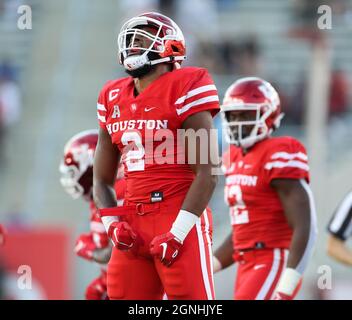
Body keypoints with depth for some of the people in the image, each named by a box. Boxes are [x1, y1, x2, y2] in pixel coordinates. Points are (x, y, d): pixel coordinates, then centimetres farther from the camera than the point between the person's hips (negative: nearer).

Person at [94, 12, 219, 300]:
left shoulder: (185, 89, -6)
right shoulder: (114, 98, 14)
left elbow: (207, 172, -11)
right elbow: (102, 180, 20)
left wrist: (177, 233, -15)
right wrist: (113, 225, 3)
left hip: (179, 221, -7)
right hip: (134, 224, 7)